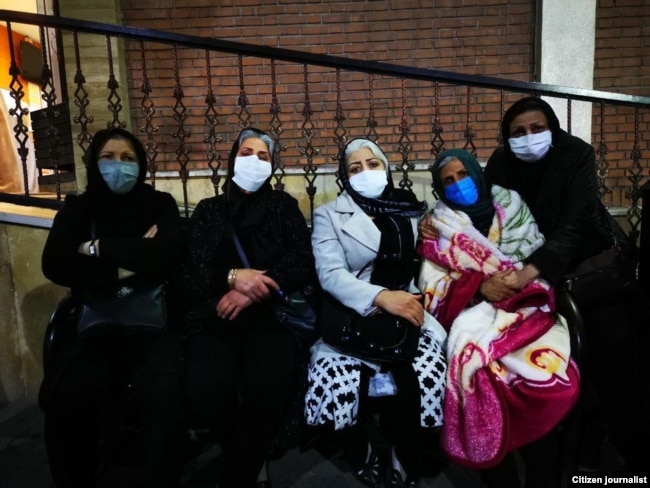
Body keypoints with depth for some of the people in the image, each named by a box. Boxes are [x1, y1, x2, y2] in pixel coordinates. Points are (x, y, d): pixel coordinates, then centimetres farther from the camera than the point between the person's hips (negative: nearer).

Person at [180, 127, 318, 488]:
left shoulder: (283, 205, 16)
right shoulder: (209, 210, 17)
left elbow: (303, 265, 2)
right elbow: (190, 275, 5)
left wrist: (253, 290, -13)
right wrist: (232, 276, -15)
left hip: (271, 313, -1)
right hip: (216, 317, 1)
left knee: (270, 387, -34)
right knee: (206, 392, -30)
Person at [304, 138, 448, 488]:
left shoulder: (411, 210, 16)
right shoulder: (329, 215, 6)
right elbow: (330, 274, -9)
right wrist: (381, 296, -24)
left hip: (406, 310, 2)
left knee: (423, 375, -27)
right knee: (339, 378, -29)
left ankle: (405, 458, 5)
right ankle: (359, 448, 7)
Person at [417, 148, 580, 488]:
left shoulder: (510, 204, 13)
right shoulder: (437, 227, 8)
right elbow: (432, 292, -1)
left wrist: (520, 278, -10)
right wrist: (480, 288, -14)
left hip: (525, 307, 1)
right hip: (475, 314, -1)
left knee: (549, 375, -24)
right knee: (483, 370, -27)